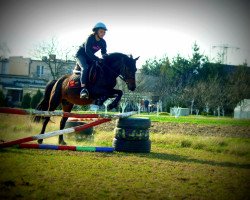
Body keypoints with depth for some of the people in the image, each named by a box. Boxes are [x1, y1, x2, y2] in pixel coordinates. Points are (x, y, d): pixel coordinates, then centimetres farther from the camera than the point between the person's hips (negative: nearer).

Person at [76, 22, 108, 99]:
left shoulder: (103, 42, -3)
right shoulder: (90, 39, -22)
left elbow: (104, 53, 0)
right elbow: (87, 51, -31)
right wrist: (97, 59, -38)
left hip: (90, 57, 7)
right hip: (81, 55, -7)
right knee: (85, 67, -31)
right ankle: (83, 88, -41)